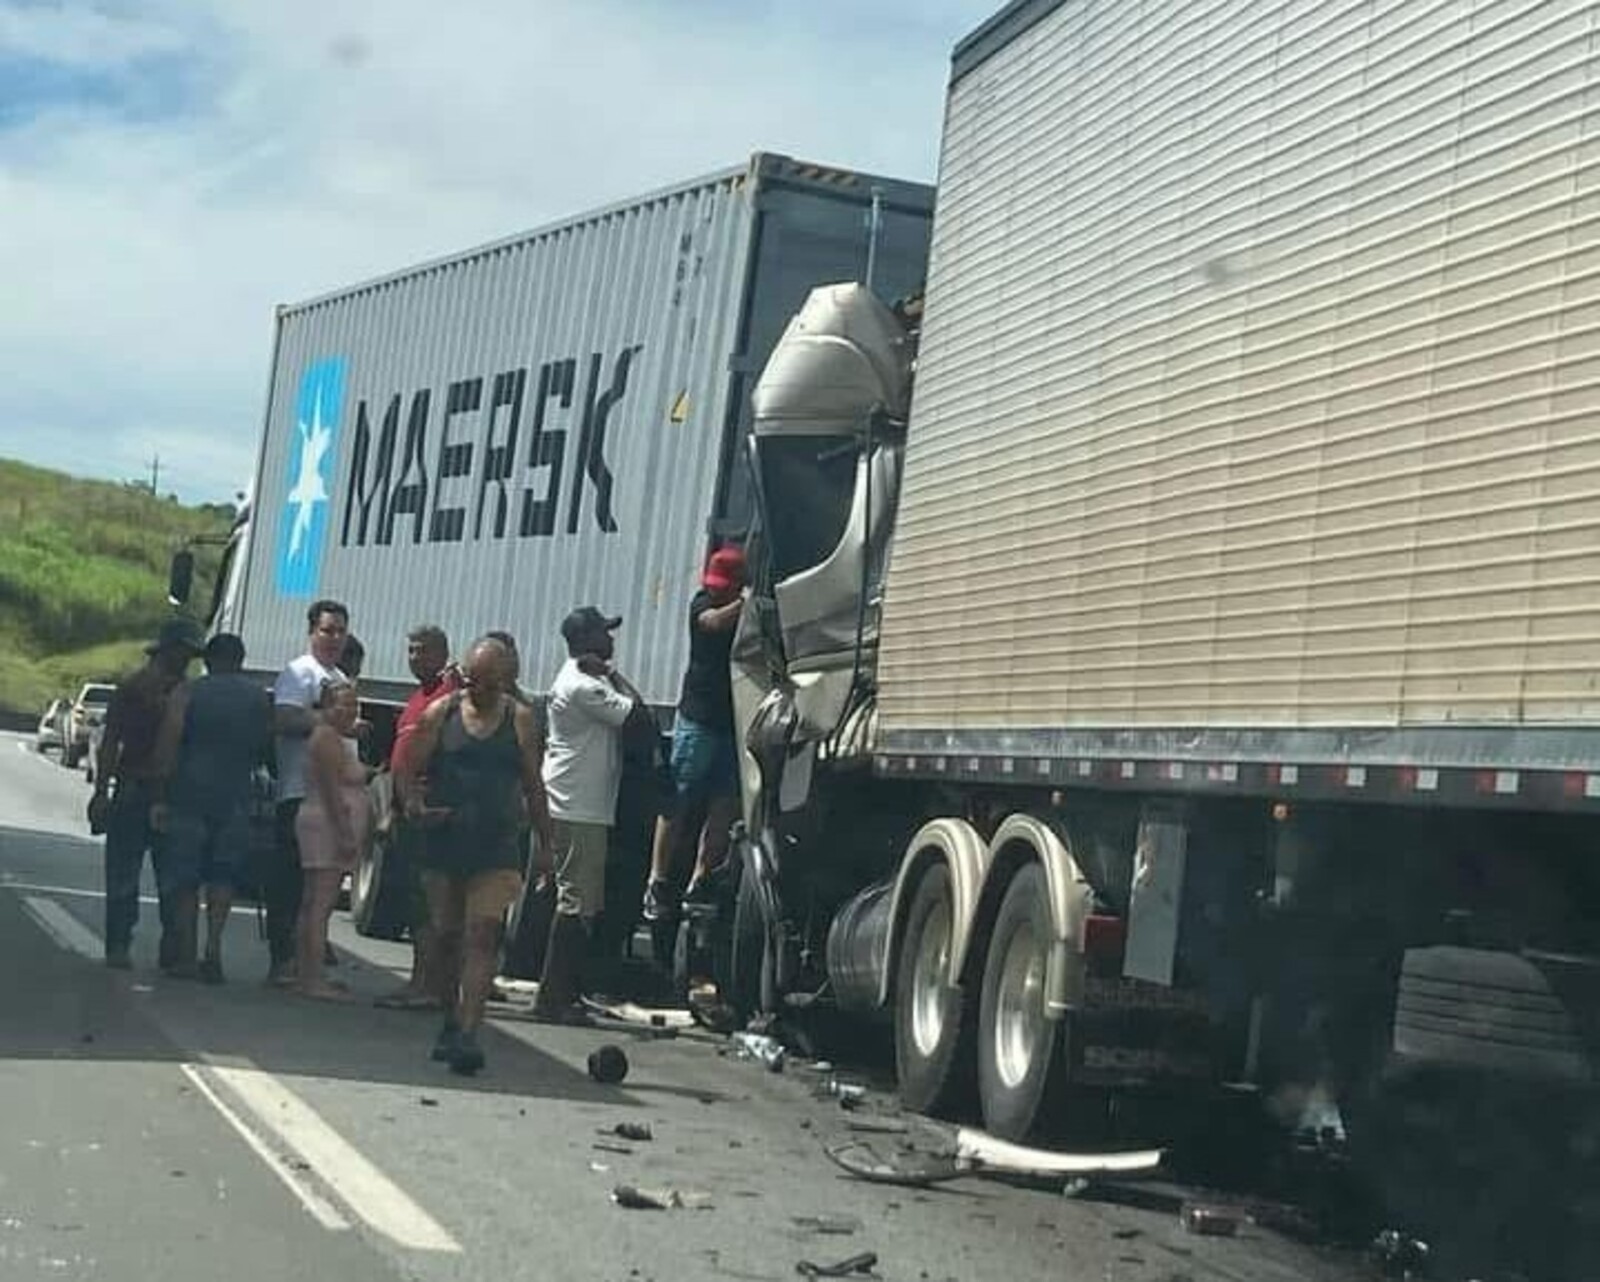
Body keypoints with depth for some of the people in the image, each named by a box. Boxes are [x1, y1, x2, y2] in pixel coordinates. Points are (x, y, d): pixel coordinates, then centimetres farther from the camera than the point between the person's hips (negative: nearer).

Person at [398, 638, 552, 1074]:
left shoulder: (521, 720, 5)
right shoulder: (440, 713, 4)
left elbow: (533, 785, 11)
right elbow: (408, 768, 5)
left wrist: (546, 845, 9)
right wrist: (415, 805, -15)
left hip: (497, 847, -1)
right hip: (444, 842, 2)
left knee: (483, 935, -13)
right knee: (445, 936, 10)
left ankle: (468, 1031, -19)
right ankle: (451, 1022, 26)